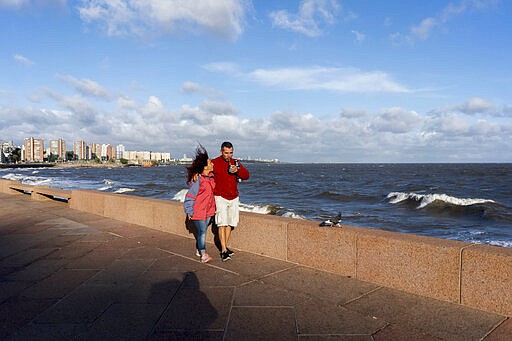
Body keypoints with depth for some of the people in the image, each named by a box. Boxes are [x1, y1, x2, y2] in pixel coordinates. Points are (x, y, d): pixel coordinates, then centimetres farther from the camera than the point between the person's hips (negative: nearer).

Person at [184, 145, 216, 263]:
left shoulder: (211, 177, 6)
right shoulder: (198, 179, -18)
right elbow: (190, 195, -14)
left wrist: (213, 206, 20)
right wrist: (189, 211, -14)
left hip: (208, 210, 7)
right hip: (198, 211, -7)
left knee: (203, 230, 15)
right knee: (202, 231, -8)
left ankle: (199, 250, 29)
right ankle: (203, 254, -6)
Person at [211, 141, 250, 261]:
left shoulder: (236, 162, 7)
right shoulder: (215, 163, -6)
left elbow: (246, 175, -2)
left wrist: (237, 170, -20)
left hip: (234, 198, 5)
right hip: (220, 197, -5)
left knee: (230, 224, 9)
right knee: (222, 223, -11)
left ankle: (225, 247, 20)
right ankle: (223, 250, -10)